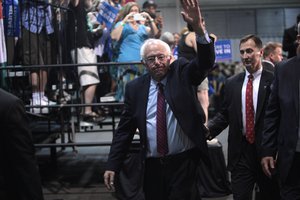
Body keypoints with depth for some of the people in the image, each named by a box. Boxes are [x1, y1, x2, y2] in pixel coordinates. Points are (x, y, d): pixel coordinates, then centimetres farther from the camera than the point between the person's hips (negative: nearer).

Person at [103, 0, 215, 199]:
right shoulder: (135, 88, 3)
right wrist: (113, 166, -1)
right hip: (152, 166, 2)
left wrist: (198, 27, -33)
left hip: (184, 162, -2)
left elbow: (206, 61, -16)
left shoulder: (181, 73, 2)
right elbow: (124, 130, 5)